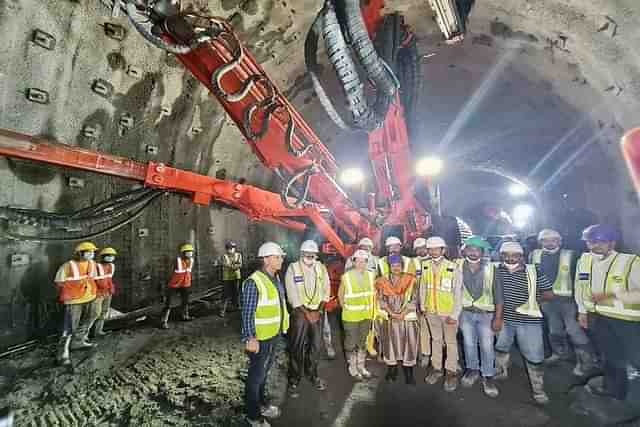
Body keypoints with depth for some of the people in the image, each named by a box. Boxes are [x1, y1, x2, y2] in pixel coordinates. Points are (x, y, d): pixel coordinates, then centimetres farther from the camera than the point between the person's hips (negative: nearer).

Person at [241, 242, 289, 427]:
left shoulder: (275, 278, 4)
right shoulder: (254, 282, -24)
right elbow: (247, 313, -24)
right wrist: (250, 338, -25)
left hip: (274, 335, 8)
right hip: (260, 338, -8)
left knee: (264, 372, 25)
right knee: (256, 376, 10)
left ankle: (261, 403, 45)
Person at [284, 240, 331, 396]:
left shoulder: (321, 268, 1)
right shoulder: (293, 269, -11)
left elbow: (326, 291, 4)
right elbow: (292, 295, -13)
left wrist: (320, 310, -6)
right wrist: (307, 313, -14)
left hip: (318, 312, 4)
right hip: (300, 312, -3)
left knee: (316, 346, 13)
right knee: (297, 348, 2)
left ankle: (312, 374, 35)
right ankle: (294, 381, 21)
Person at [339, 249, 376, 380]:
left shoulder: (371, 276, -5)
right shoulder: (346, 277, -17)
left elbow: (372, 293, 7)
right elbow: (340, 295, -4)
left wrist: (369, 308, 5)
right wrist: (346, 308, 1)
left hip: (366, 315, 4)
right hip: (351, 317, -4)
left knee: (363, 342, 20)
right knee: (351, 343, 10)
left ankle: (361, 366, 37)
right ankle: (352, 368, 29)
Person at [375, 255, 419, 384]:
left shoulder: (410, 281, 0)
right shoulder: (383, 282, 3)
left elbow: (414, 300, -4)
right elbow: (381, 300, 0)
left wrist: (403, 313, -12)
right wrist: (391, 313, -11)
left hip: (408, 318, -1)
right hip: (390, 319, 1)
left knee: (408, 344, 2)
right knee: (390, 344, 8)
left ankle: (409, 373, 16)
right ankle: (392, 371, 24)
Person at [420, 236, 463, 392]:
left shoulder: (453, 268, -15)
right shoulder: (425, 266, -4)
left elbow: (458, 293, -12)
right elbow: (423, 287, 5)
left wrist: (455, 315, -13)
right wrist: (422, 306, 6)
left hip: (448, 312, -3)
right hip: (431, 311, 4)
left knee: (450, 342, 10)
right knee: (436, 339, 18)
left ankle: (451, 372, 26)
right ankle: (436, 368, 32)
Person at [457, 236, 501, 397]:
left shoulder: (491, 268, -13)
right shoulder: (459, 266, -7)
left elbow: (498, 295, -10)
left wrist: (498, 318, -12)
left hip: (486, 313, -2)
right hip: (466, 312, 2)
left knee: (487, 346, 0)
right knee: (469, 343, 14)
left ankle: (488, 376, 21)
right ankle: (472, 370, 34)